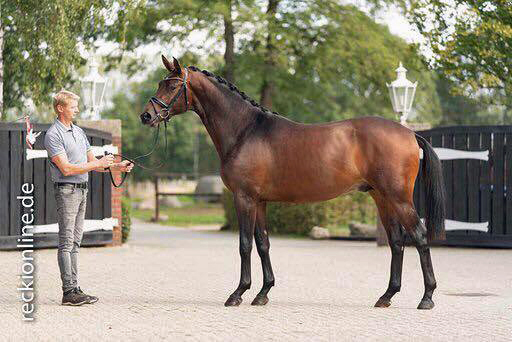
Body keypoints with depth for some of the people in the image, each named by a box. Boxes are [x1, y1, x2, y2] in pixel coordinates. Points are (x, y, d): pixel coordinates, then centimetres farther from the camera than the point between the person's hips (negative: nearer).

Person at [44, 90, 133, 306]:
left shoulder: (79, 132, 17)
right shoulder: (53, 135, -10)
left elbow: (92, 163, 19)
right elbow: (66, 168, -17)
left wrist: (118, 166, 5)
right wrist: (99, 163, -15)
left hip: (82, 190, 8)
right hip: (66, 190, -8)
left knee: (75, 243, 9)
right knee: (66, 243, -8)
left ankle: (74, 288, 11)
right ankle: (69, 292, -9)